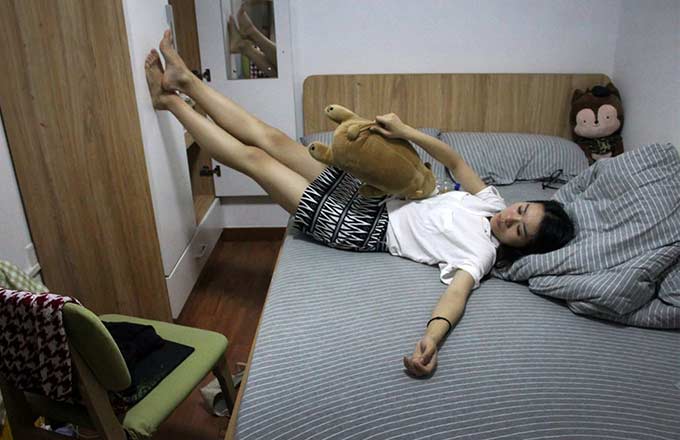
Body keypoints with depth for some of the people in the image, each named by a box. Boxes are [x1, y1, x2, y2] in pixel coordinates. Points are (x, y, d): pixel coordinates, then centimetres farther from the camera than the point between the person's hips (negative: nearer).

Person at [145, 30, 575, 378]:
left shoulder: (481, 253, -19)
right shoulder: (492, 201, 3)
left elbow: (457, 292, -37)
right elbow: (454, 160, 9)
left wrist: (433, 336, -59)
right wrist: (405, 130, -6)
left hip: (355, 230, -7)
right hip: (368, 196, 7)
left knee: (254, 157, -7)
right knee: (270, 137, 2)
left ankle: (172, 100, 9)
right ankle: (186, 81, 15)